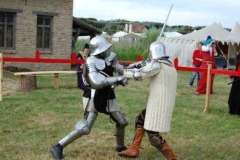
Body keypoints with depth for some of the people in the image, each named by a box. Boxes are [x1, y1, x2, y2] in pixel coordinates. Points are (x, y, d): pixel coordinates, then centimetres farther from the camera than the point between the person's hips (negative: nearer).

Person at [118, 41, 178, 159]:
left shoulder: (158, 65, -15)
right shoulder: (170, 66, 13)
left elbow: (139, 75, -20)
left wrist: (124, 71, -3)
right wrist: (137, 65, 9)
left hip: (158, 106, -10)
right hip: (163, 104, 10)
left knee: (153, 136, -5)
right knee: (140, 120, 23)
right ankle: (133, 150, 30)